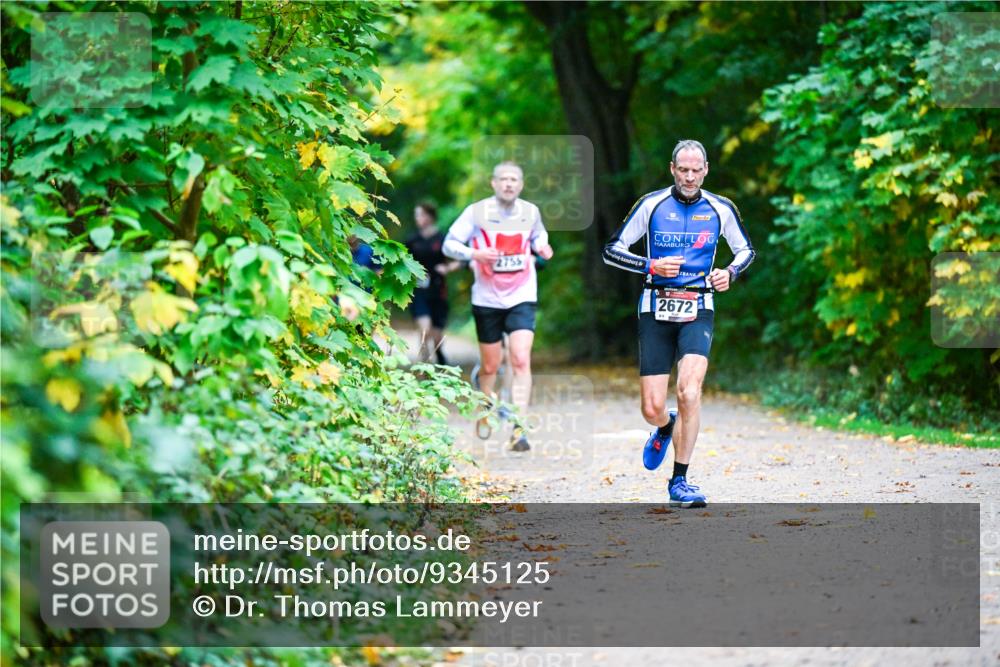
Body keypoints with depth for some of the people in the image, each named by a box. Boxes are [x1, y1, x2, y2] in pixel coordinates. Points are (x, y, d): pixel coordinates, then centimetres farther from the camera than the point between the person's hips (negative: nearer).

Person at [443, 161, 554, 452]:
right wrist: (475, 254, -23)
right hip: (487, 299, -1)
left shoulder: (530, 212, 2)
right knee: (490, 366, 10)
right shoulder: (477, 212, -7)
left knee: (521, 361, -16)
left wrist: (542, 247, -1)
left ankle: (518, 429, -18)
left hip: (522, 298, 1)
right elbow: (450, 244, -4)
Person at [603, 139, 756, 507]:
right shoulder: (651, 204, -1)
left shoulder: (721, 209, 3)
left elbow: (746, 250, 17)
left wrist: (729, 272, -4)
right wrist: (652, 266, -12)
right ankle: (665, 428, 37)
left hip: (697, 311, 0)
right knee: (652, 409, -3)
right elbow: (612, 250, 3)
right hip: (656, 311, 0)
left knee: (689, 390, -23)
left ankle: (679, 482, -12)